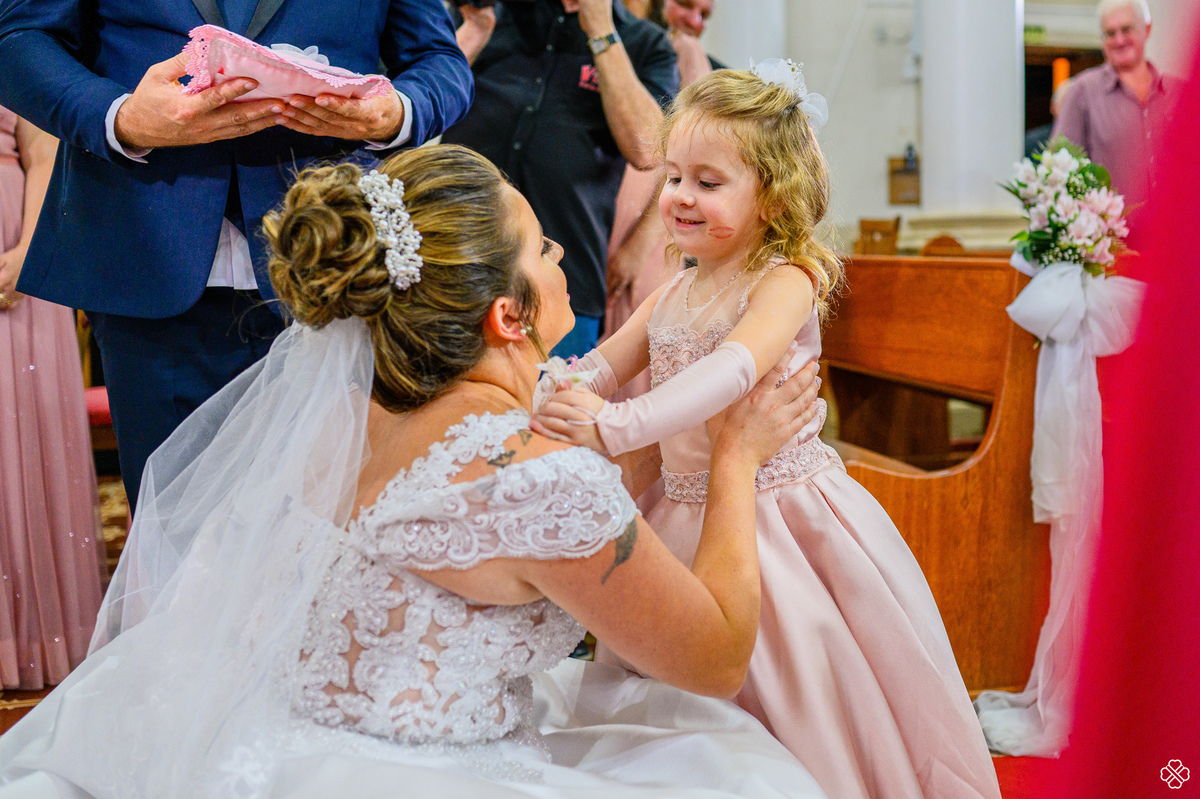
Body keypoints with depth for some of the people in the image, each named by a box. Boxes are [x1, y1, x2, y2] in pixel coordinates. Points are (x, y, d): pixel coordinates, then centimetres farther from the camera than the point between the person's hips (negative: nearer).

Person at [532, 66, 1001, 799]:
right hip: (691, 514, 7)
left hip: (778, 511, -6)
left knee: (806, 716, 3)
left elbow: (736, 368, -32)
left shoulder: (787, 280, -14)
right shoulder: (674, 293, 10)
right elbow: (601, 365, 10)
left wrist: (616, 426, -45)